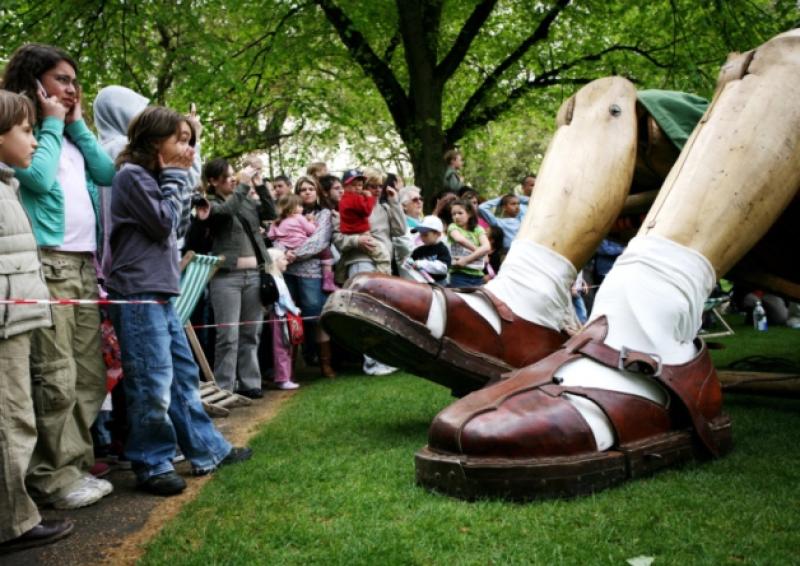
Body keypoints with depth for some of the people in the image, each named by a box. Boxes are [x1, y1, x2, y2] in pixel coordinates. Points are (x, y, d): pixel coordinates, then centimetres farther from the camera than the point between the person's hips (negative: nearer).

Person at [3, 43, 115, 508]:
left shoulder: (70, 133, 22)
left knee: (89, 373, 8)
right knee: (55, 376, -9)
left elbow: (108, 173, 11)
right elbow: (39, 177, -14)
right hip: (46, 262, -8)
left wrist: (77, 125, 10)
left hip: (85, 262, 8)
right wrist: (52, 125, -3)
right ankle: (53, 475, -1)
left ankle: (78, 463, 17)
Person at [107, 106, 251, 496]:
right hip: (139, 296, -10)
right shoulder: (132, 175, -10)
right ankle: (152, 465, 7)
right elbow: (165, 223, -12)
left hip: (161, 293, 10)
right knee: (153, 385, -5)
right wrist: (173, 178, -3)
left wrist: (172, 179, 13)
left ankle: (207, 451, 22)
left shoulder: (151, 177, 20)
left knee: (184, 375, 14)